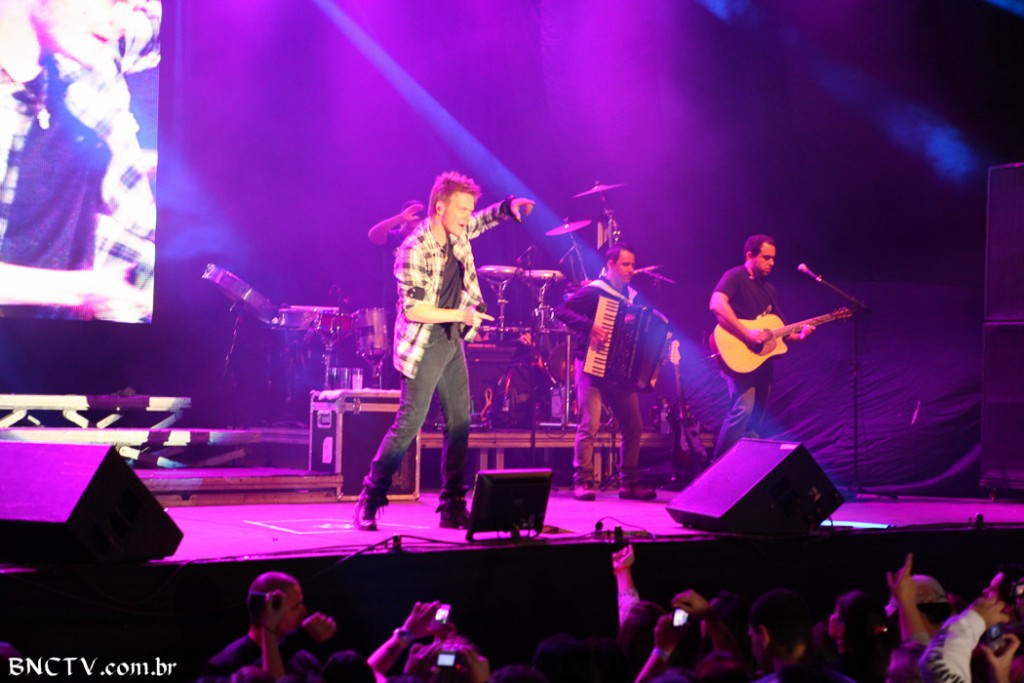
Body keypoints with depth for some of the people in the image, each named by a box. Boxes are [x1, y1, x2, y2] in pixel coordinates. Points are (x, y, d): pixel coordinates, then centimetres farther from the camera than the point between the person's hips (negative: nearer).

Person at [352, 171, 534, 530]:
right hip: (424, 346, -8)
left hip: (452, 342, 8)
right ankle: (369, 501, 3)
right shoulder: (414, 251, -21)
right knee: (409, 424, -8)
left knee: (459, 424, 6)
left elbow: (484, 220, 24)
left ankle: (453, 507, 13)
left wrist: (509, 206, 4)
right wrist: (461, 315, -20)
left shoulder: (456, 235, 2)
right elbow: (412, 310, -24)